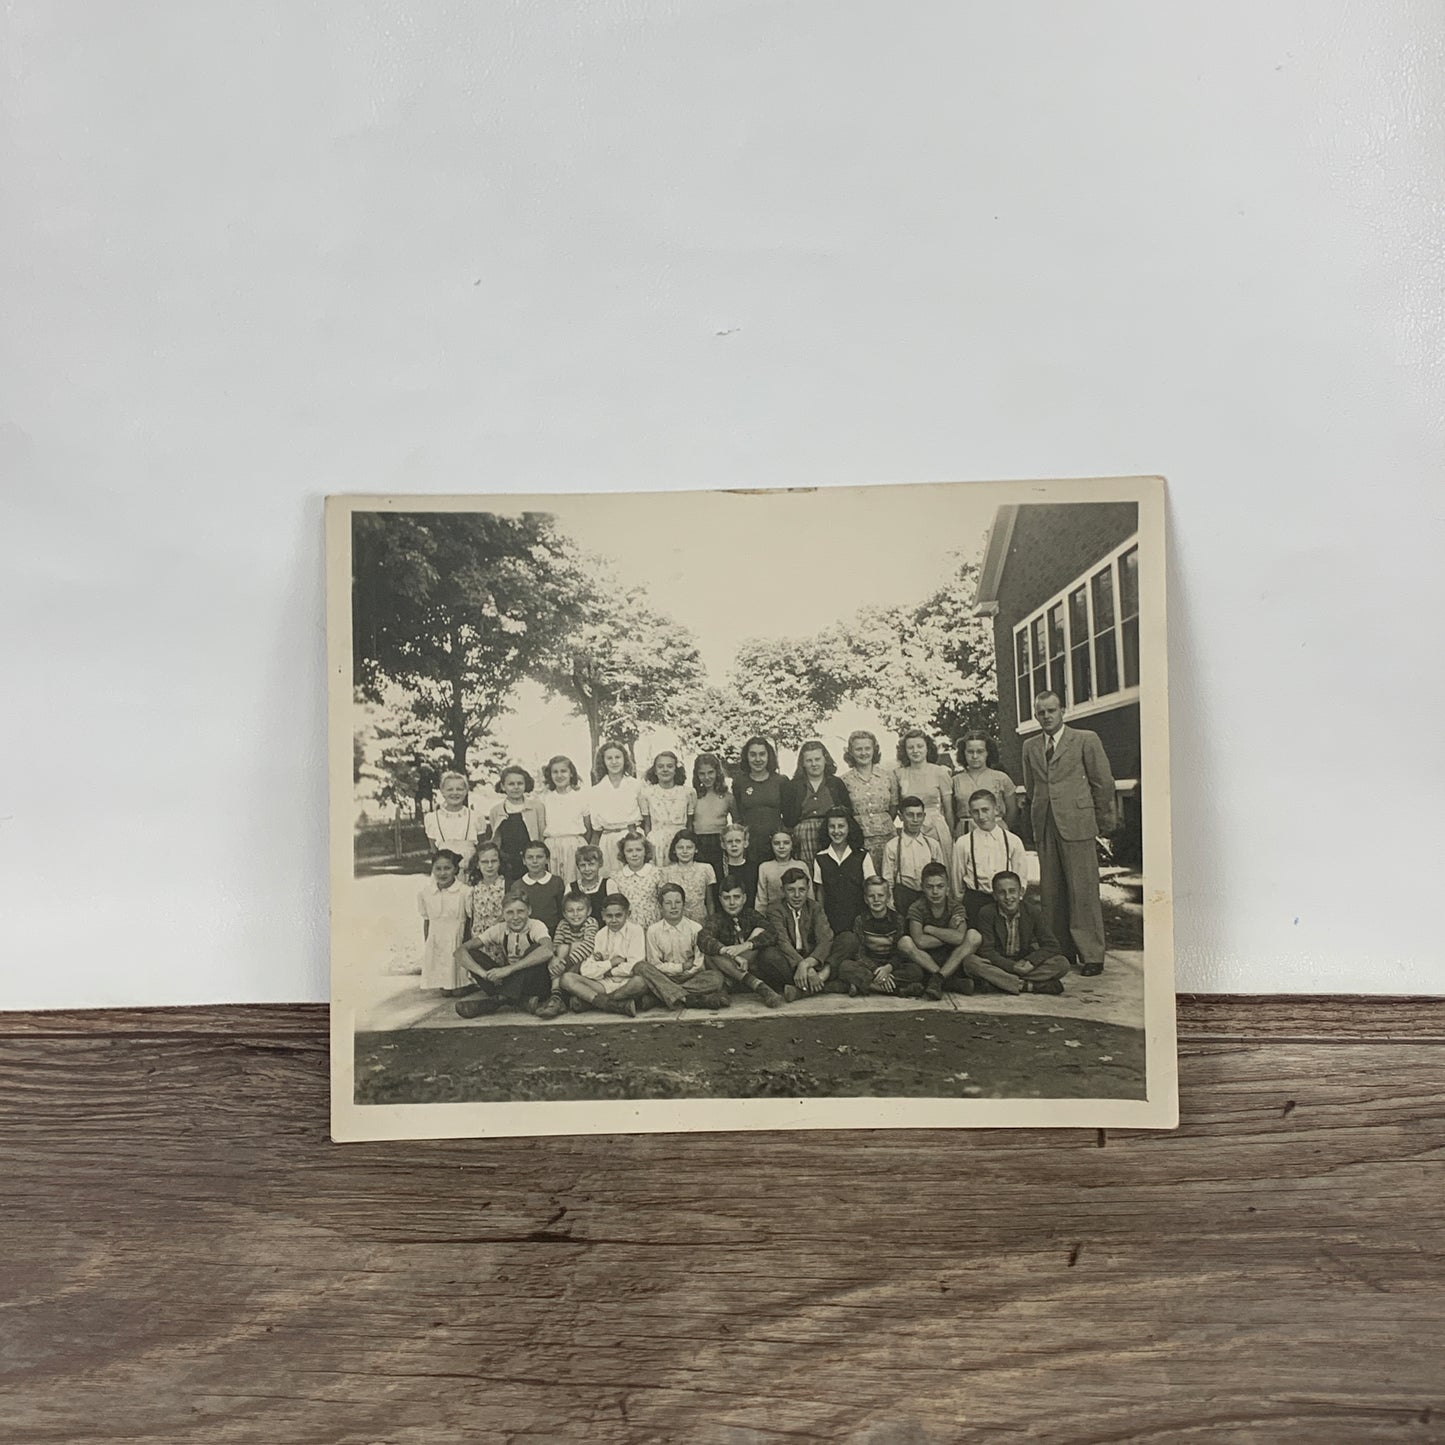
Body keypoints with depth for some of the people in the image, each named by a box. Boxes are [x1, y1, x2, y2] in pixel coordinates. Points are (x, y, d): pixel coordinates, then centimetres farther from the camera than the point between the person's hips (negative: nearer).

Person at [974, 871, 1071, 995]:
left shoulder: (1031, 912, -3)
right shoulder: (987, 914, -9)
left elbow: (1051, 946, -4)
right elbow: (986, 951, -14)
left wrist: (1030, 961, -22)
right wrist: (1012, 966, -26)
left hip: (1024, 964, 3)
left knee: (1062, 963, -21)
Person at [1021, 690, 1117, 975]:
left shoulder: (1086, 740, 2)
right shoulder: (1030, 746, 15)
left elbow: (1103, 783, 4)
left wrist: (1103, 824, 6)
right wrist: (1036, 820, 15)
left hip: (1077, 825, -4)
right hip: (1044, 828, 4)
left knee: (1083, 892, -4)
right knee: (1051, 893, 5)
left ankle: (1091, 955, 4)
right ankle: (1062, 952, 13)